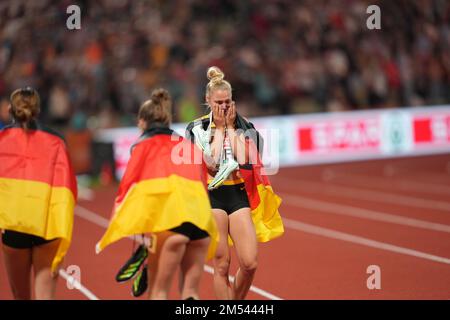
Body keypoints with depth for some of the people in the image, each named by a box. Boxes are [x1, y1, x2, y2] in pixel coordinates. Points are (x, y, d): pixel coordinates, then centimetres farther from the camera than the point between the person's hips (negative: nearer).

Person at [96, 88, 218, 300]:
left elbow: (128, 183, 0)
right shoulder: (191, 146, 26)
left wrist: (116, 226, -4)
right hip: (202, 217, 4)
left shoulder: (145, 145, 11)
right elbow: (203, 183, 18)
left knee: (158, 289, 4)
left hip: (169, 220, -4)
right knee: (190, 290, 10)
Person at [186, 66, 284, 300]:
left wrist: (231, 127, -4)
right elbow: (211, 163, -12)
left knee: (250, 263, -6)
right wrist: (220, 127, -6)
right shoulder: (197, 128, 1)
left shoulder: (243, 125, 7)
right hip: (212, 196, -2)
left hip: (239, 195, 2)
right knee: (221, 265, -2)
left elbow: (244, 160, -7)